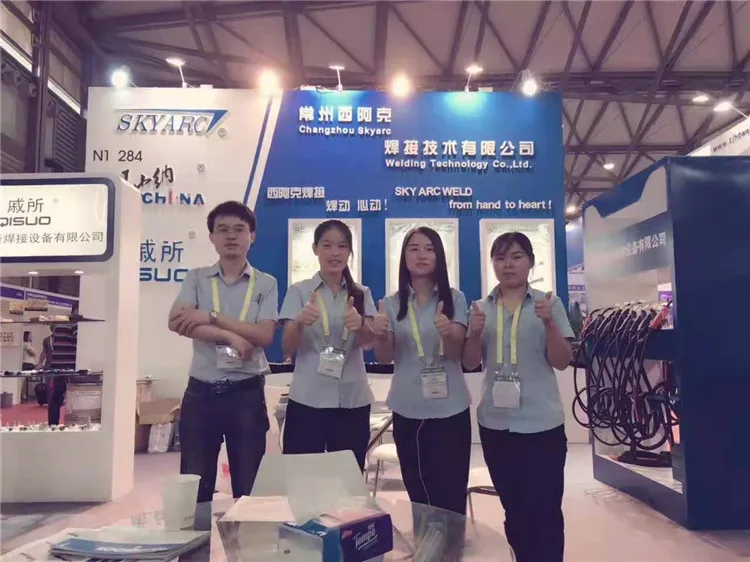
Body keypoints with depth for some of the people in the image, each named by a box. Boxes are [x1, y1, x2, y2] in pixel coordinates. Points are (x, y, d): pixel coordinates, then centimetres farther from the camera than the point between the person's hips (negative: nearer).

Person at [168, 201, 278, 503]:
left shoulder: (266, 284, 2)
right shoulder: (197, 278, 5)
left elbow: (264, 336, -10)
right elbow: (176, 322, -11)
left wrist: (212, 317, -15)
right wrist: (230, 336, -18)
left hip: (247, 393, -1)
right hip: (201, 392, 1)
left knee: (248, 486, 9)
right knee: (194, 486, 9)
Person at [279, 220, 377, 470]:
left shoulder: (362, 293, 7)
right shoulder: (299, 291, 1)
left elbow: (368, 342, -7)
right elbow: (287, 348, -6)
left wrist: (360, 324, -30)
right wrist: (300, 323, -28)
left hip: (353, 401, 2)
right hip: (307, 400, -2)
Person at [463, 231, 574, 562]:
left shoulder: (549, 303, -2)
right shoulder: (482, 308, 6)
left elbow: (561, 362, -4)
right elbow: (470, 364, 6)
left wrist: (549, 324, -20)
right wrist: (475, 333, -13)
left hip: (541, 424, -3)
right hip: (495, 423, 3)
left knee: (543, 512, 0)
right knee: (513, 510, 17)